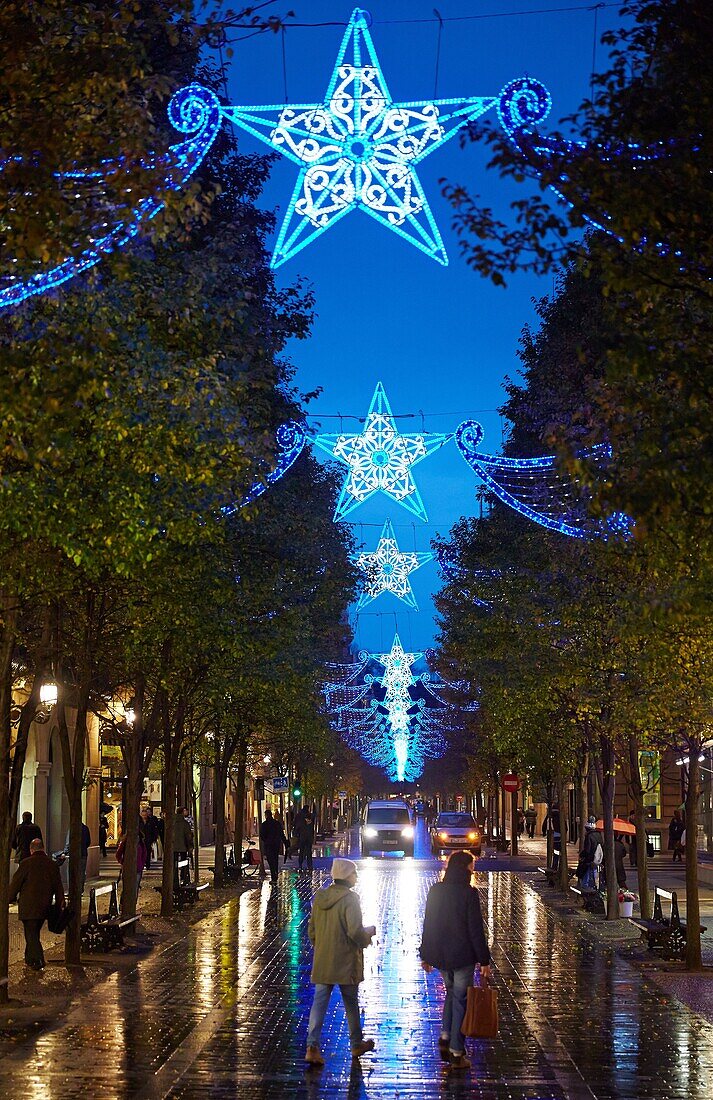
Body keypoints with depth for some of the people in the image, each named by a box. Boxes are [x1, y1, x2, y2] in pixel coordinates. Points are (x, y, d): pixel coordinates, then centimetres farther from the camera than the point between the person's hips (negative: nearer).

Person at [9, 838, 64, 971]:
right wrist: (61, 904, 15)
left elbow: (15, 883, -5)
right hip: (45, 907, 5)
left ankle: (38, 961, -9)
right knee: (34, 933, 19)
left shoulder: (26, 863, -10)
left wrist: (10, 899, 8)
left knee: (31, 934, -1)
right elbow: (58, 887, 9)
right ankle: (30, 959, 29)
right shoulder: (52, 865, 4)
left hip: (28, 908, -5)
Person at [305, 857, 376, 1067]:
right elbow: (355, 932, -20)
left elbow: (312, 930, 10)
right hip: (345, 963, -5)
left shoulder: (320, 897, 4)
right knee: (351, 1004, 11)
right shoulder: (349, 899, -16)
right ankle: (356, 1044, 25)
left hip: (322, 961, 5)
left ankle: (312, 1046, -8)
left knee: (319, 1002, 4)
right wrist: (369, 932, 0)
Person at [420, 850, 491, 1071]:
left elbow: (428, 924, 7)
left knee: (451, 992, 25)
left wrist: (425, 955, 16)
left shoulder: (435, 891, 1)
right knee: (460, 999, 5)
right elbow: (476, 930, -15)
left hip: (439, 956, 5)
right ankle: (456, 1053, 8)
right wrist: (484, 961, -9)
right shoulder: (469, 893, -15)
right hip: (462, 956, -5)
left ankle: (445, 1037, 13)